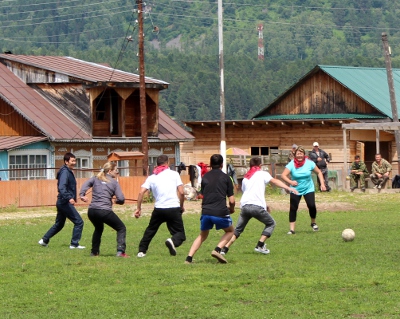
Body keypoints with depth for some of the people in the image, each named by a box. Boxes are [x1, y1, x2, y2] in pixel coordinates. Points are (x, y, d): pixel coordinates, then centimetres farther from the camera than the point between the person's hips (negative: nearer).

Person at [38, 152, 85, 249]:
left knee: (59, 224, 20)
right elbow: (61, 188, -29)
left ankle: (44, 240, 24)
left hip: (62, 203, 10)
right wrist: (69, 198, -42)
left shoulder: (69, 172, 15)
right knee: (79, 222, -7)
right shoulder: (65, 172, -16)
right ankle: (74, 244, -3)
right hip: (65, 203, -10)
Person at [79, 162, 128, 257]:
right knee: (121, 228, 10)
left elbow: (86, 184, -3)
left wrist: (82, 195, -11)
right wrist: (117, 201, 19)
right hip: (105, 211, -5)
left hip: (92, 211, 5)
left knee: (98, 229, 34)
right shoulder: (114, 182, 6)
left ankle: (94, 252, 35)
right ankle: (120, 251, -8)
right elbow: (121, 199, -1)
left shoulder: (96, 179, 16)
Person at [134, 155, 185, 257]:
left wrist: (138, 208, 5)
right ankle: (173, 241, -27)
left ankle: (142, 251, 20)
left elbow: (141, 192, -1)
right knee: (180, 234, 5)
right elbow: (181, 192, -1)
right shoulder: (174, 174, 4)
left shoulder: (152, 177, 10)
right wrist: (181, 206, 13)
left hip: (159, 209, 2)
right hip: (174, 209, -2)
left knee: (150, 230, 24)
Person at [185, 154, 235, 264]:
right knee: (230, 231, 23)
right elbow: (231, 200, 2)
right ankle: (217, 250, 0)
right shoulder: (225, 178, 3)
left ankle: (189, 258, 8)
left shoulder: (205, 177, 12)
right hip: (220, 212, -3)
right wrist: (231, 209, 23)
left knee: (202, 235, 23)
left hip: (206, 211, 3)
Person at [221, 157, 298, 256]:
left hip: (244, 206, 5)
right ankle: (260, 246, 3)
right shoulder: (262, 174, 11)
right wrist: (288, 188, -11)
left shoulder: (245, 178, 27)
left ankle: (225, 249, 5)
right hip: (257, 206, -5)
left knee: (238, 229, 17)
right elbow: (275, 181, -3)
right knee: (271, 223, 15)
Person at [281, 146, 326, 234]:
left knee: (311, 206, -14)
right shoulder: (291, 164, -15)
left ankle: (313, 223, 14)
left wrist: (322, 184, -5)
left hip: (309, 189, 1)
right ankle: (292, 229, 0)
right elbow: (283, 175, -22)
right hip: (295, 190, 0)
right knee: (293, 208, -8)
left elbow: (319, 172, 4)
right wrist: (290, 182, -39)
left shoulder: (309, 163, -9)